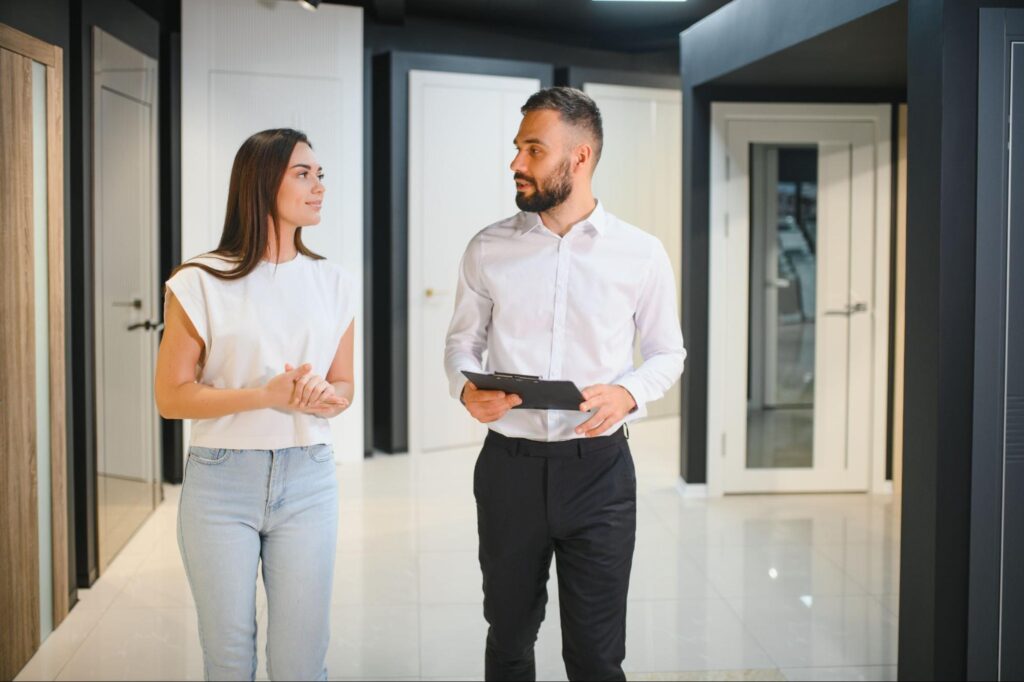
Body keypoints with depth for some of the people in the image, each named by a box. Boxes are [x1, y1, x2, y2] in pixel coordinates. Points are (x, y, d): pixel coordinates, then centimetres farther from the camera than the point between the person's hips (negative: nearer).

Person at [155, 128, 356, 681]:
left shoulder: (333, 284, 7)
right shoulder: (201, 283, -4)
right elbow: (171, 397, -6)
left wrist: (326, 400, -10)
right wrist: (264, 395, -18)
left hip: (308, 479, 3)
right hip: (222, 479, -2)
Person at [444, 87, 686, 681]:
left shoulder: (641, 254, -2)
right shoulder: (489, 249, 1)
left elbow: (668, 353, 7)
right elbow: (462, 342, 10)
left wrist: (628, 393, -14)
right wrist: (467, 387, -13)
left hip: (600, 470, -1)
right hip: (510, 468, 2)